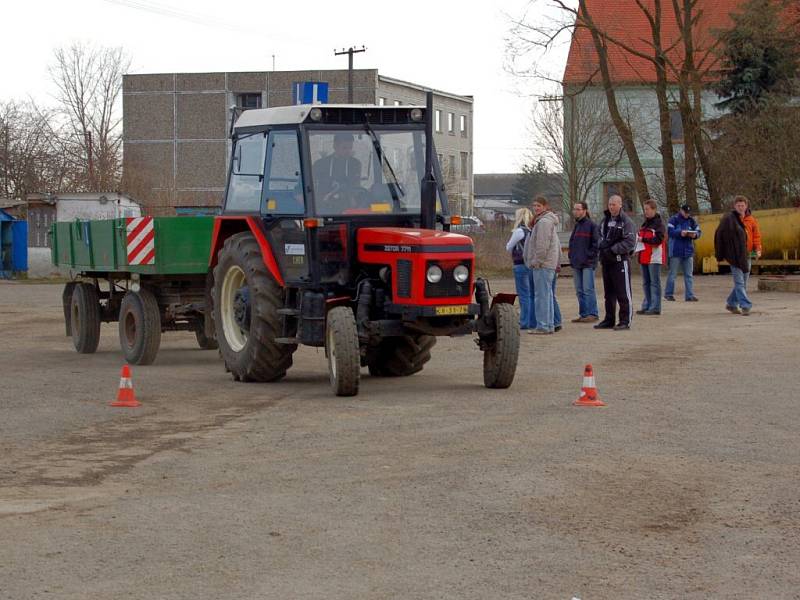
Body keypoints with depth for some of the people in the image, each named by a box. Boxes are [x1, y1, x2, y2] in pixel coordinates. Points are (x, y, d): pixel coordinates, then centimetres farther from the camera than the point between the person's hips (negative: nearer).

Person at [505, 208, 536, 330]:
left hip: (521, 265, -7)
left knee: (524, 295, -3)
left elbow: (508, 248, -3)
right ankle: (533, 322, 14)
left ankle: (525, 323, -2)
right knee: (532, 294, 11)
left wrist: (515, 253, 13)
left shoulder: (519, 231, -12)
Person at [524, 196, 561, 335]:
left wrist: (537, 261, -16)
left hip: (542, 265, -11)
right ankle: (550, 325, 16)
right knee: (547, 295, 13)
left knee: (541, 295, -9)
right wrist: (557, 263, 26)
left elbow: (542, 245, -20)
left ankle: (543, 326, -10)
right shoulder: (550, 221, 21)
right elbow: (557, 244, 25)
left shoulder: (543, 222, -13)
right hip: (550, 264, 11)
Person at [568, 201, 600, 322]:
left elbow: (596, 243, -11)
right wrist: (572, 257, 12)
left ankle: (592, 314, -5)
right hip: (576, 263, 8)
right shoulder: (576, 225, 16)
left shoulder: (591, 225, -7)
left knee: (588, 289, -9)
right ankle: (583, 314, 14)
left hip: (588, 263, -8)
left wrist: (590, 257, -14)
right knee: (579, 291, 9)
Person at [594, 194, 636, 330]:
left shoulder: (626, 221, -9)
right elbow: (601, 236, 26)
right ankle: (609, 320, 21)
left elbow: (630, 242, -16)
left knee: (623, 293, -6)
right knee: (609, 293, 13)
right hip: (606, 261, 8)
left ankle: (625, 321, -2)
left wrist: (613, 250, -19)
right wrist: (602, 250, 8)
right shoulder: (605, 220, 15)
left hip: (620, 261, -8)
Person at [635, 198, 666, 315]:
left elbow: (658, 240, -17)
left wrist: (643, 239, -14)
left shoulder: (659, 224, -8)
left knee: (654, 282, -6)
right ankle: (646, 306, 16)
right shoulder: (645, 223, 18)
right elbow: (641, 236, 26)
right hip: (644, 257, 8)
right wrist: (638, 238, 4)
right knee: (646, 283, 11)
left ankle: (655, 307, -6)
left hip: (654, 257, -8)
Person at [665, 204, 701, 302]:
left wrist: (695, 235, -14)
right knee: (673, 274, 2)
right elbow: (669, 231, -13)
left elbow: (699, 232, 8)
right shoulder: (674, 219, -3)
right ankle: (668, 294, 11)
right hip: (676, 251, -5)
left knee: (689, 275, 5)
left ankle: (689, 295, 7)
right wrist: (680, 233, -26)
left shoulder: (692, 221, 11)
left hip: (688, 252, 5)